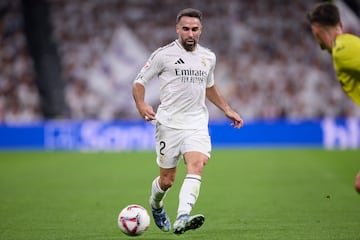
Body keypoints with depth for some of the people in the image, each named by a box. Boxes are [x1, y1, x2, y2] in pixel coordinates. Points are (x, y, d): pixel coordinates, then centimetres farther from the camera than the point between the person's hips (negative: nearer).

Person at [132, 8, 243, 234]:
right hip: (169, 123, -3)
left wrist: (228, 110, 24)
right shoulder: (163, 54, -2)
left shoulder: (208, 57, 12)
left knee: (197, 166, -24)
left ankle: (182, 219, -37)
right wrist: (141, 105, -17)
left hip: (197, 124, 3)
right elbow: (139, 82, 1)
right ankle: (156, 205, 39)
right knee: (167, 180, 3)